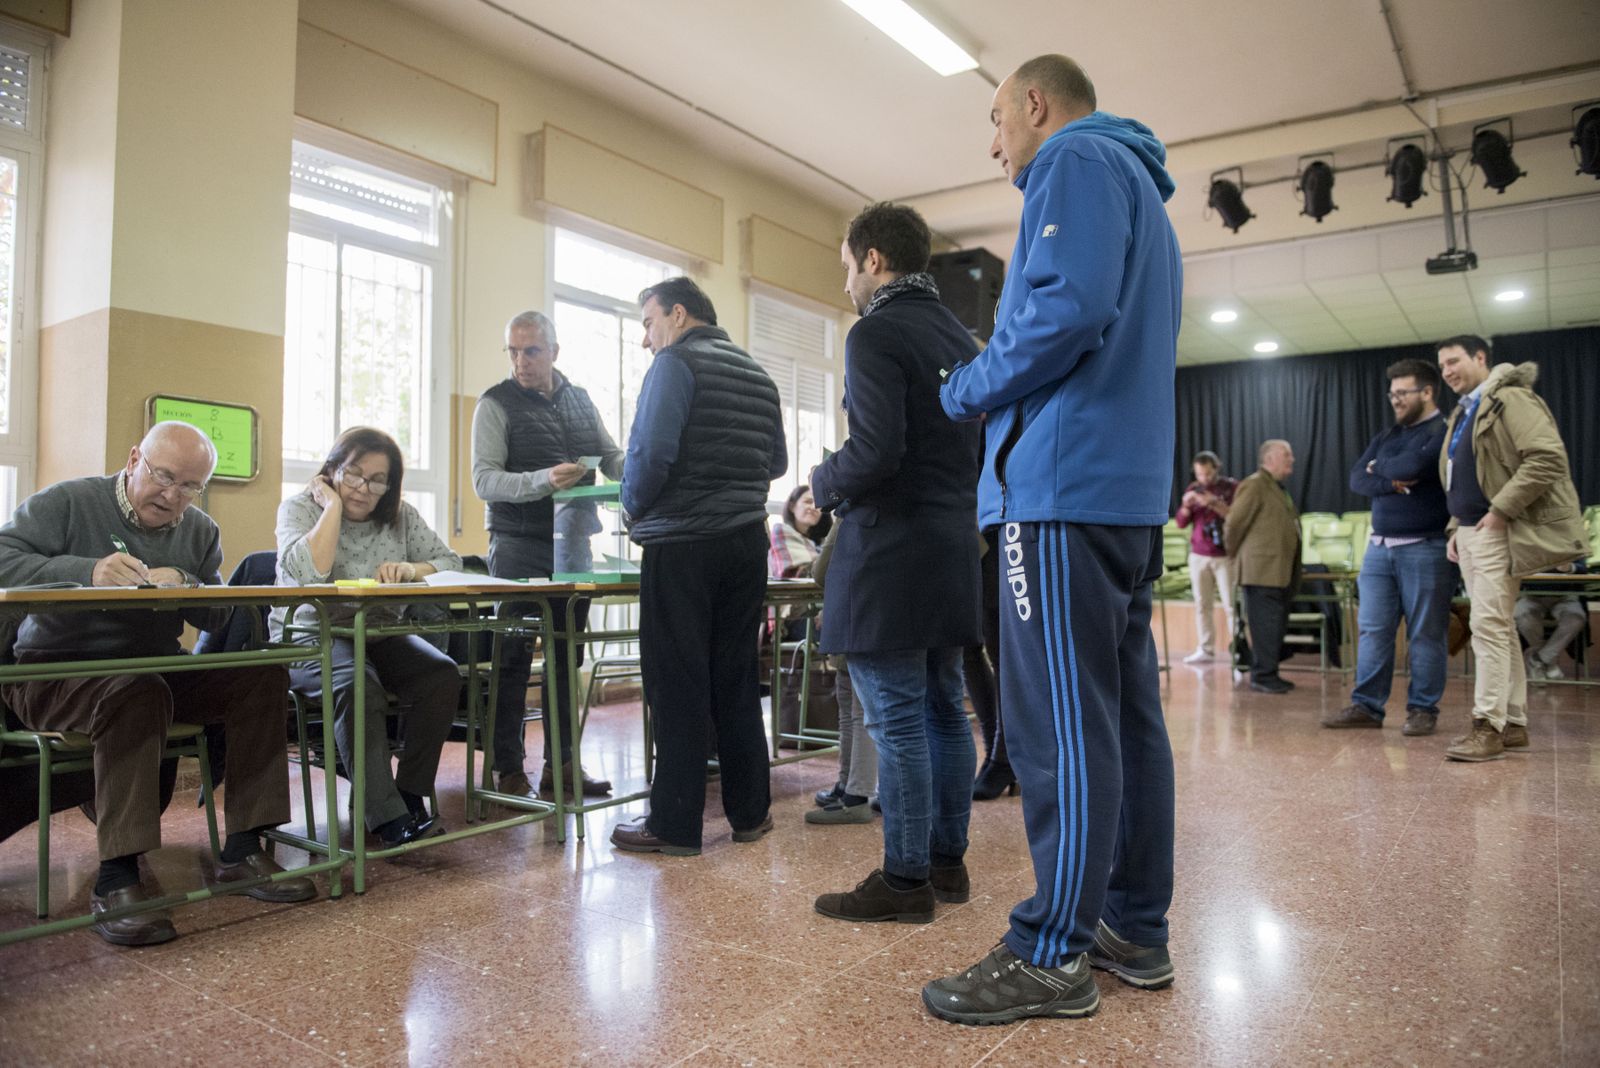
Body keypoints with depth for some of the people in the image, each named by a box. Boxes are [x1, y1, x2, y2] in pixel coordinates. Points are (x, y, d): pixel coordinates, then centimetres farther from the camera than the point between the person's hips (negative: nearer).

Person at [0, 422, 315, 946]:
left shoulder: (200, 531, 10)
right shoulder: (66, 504, -5)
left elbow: (218, 618, 2)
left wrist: (186, 586, -20)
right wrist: (86, 571, -35)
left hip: (159, 671, 6)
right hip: (53, 672, -5)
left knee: (263, 675, -15)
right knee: (137, 692, -38)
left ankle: (243, 851, -13)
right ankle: (116, 878, -34)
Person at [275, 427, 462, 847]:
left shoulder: (401, 517, 7)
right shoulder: (298, 508, -3)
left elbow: (451, 563, 1)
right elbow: (308, 572, -24)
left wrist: (414, 569, -20)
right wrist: (333, 506, -17)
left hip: (380, 635, 4)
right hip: (309, 636, -4)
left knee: (442, 675, -23)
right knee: (358, 686, -35)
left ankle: (410, 796, -15)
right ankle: (386, 817, -34)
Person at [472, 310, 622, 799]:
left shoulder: (580, 400, 12)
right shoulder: (496, 404, -4)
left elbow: (612, 457, 17)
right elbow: (484, 479, -13)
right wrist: (544, 480, -29)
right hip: (520, 547, -5)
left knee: (567, 657, 9)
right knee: (515, 658, 0)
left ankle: (560, 763, 18)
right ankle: (508, 769, 8)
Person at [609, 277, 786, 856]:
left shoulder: (676, 362, -6)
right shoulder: (758, 375, 15)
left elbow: (652, 450, -17)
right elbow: (776, 461, 19)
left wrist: (634, 509, -1)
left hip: (683, 546, -7)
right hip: (747, 542, 7)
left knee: (678, 685, -1)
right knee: (737, 680, 12)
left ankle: (675, 824, 6)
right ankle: (750, 811, 19)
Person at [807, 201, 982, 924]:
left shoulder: (876, 334, -11)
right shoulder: (960, 337, 15)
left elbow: (876, 451, -22)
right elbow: (980, 443, 17)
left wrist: (825, 485, -4)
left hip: (890, 552, -9)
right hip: (954, 551, 9)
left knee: (896, 719, -3)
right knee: (943, 709, 13)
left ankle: (904, 880, 5)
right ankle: (947, 863, 23)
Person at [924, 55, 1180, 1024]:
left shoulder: (1075, 163, -3)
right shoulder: (1140, 187, 28)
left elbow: (1071, 307, -20)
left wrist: (967, 389, -7)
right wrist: (999, 391, 20)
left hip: (1065, 488, -10)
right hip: (1134, 490, 10)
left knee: (1060, 723, -8)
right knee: (1127, 711, 10)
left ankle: (1054, 956, 0)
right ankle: (1136, 930, 19)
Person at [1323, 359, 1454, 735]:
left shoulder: (1443, 432, -5)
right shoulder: (1388, 435, 17)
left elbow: (1410, 466, -22)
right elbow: (1357, 479, 8)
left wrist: (1379, 468, -1)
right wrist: (1390, 483, -12)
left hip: (1425, 549, -6)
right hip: (1379, 546, 7)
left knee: (1425, 634, 0)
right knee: (1372, 629, 4)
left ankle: (1423, 709, 10)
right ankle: (1366, 705, 9)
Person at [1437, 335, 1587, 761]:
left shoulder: (1510, 399, -8)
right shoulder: (1463, 414, 20)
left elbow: (1548, 457, -20)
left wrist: (1501, 510, -20)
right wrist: (1456, 528, 15)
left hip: (1496, 532, -9)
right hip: (1470, 533, 10)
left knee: (1489, 627, -12)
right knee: (1499, 629, 11)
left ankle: (1488, 726, -10)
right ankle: (1514, 723, 17)